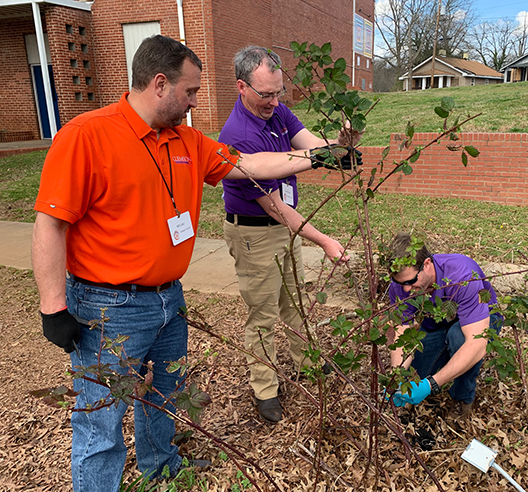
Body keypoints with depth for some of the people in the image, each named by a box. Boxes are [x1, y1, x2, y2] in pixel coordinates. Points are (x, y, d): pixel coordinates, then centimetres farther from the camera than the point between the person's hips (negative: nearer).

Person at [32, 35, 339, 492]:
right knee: (101, 426, 7)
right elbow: (50, 225, -16)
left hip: (169, 299, 8)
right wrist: (54, 309, -16)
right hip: (109, 310, -7)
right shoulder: (85, 135, -17)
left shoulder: (187, 140, 6)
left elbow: (248, 165, 10)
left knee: (164, 396, 26)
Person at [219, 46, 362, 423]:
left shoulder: (278, 112, -2)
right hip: (254, 232, -8)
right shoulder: (238, 137, -28)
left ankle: (305, 360, 43)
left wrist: (341, 143, -36)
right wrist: (324, 241, -25)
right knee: (263, 314, 5)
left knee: (294, 300, 22)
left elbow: (314, 147, -12)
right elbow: (273, 205, -26)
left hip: (285, 224, 8)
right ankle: (264, 388, 23)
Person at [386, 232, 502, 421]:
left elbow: (477, 344, -44)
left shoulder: (463, 276, -40)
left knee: (457, 335, -38)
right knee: (412, 380, -8)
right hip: (435, 325, 4)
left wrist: (431, 384, -49)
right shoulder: (400, 284, -25)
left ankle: (463, 397, -9)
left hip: (481, 320, -4)